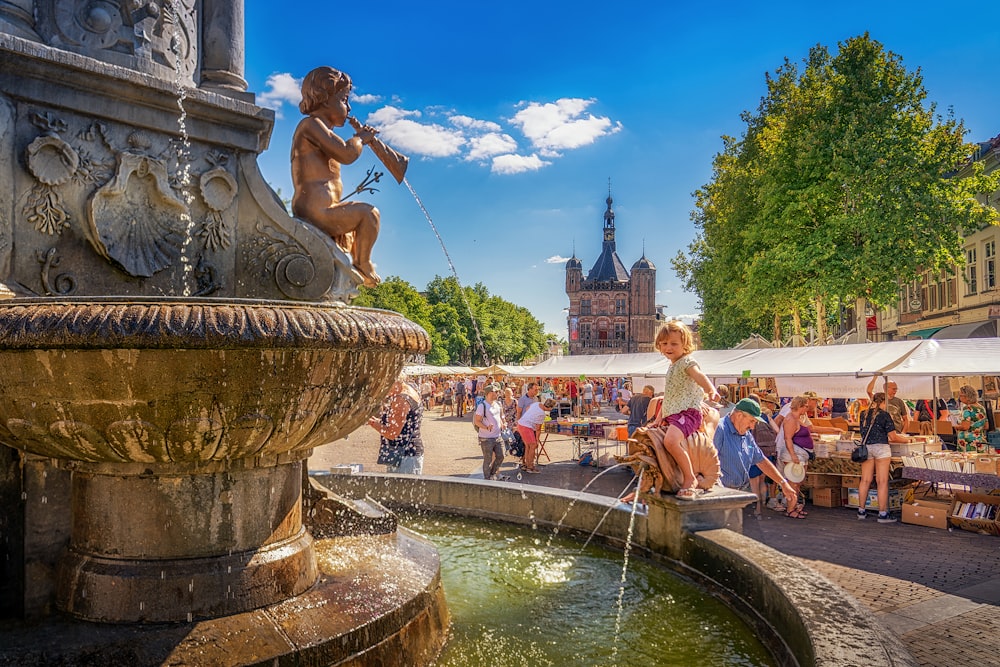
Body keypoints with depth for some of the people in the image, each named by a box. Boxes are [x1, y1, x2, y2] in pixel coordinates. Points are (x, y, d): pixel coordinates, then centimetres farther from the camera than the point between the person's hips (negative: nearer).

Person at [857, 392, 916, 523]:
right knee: (882, 482, -1)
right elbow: (893, 437, -5)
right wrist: (907, 440, 13)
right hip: (880, 448, -5)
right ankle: (883, 514, 0)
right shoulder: (884, 415, -5)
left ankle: (861, 511, 12)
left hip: (865, 447, 5)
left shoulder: (864, 414, 10)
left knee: (865, 480, 8)